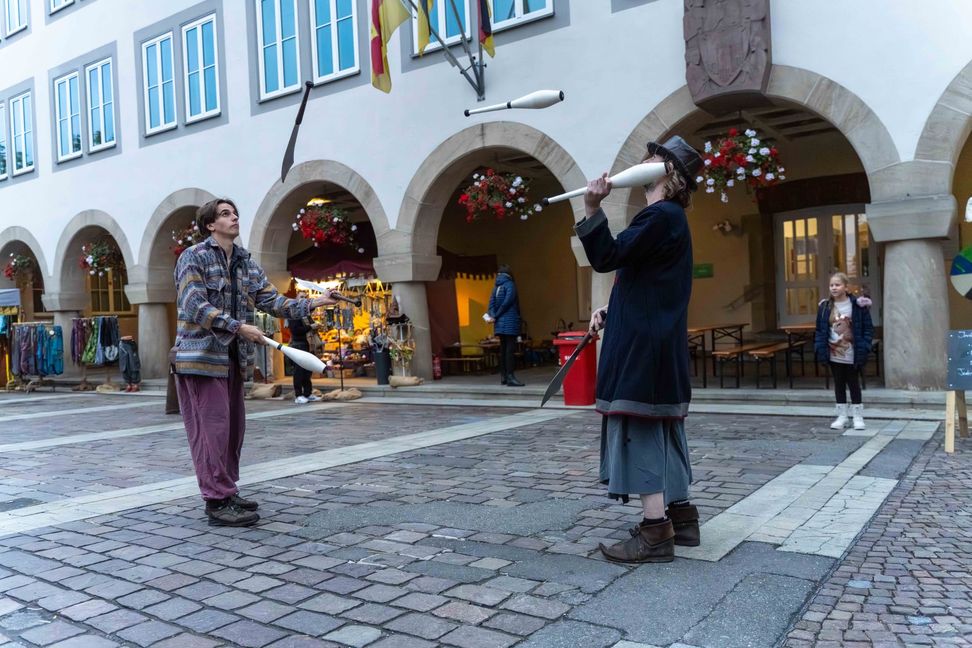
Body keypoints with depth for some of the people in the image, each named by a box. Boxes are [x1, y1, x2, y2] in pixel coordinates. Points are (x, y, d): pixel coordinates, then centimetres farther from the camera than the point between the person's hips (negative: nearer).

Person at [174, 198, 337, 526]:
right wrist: (239, 327, -22)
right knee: (212, 427, -6)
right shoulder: (194, 257, -6)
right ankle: (218, 502, 0)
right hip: (201, 354, -7)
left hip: (234, 358, 8)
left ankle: (226, 492, 23)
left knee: (233, 426, 12)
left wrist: (310, 304, -6)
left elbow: (273, 301, 8)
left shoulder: (246, 263, 14)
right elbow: (195, 306, -16)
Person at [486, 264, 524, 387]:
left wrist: (493, 316, -7)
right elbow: (507, 302, -13)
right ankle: (510, 377, -13)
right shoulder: (510, 285, -7)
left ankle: (503, 376, 16)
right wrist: (496, 316, -5)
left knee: (503, 349, 12)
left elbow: (491, 303, 4)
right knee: (510, 349, -9)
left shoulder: (496, 287, 13)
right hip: (509, 322, -7)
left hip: (499, 324, 7)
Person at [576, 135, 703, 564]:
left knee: (640, 430, -8)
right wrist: (611, 311, 14)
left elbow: (608, 257, -20)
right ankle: (679, 516, 23)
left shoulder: (660, 215, -13)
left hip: (643, 345, -11)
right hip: (655, 342, 11)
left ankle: (655, 532, -3)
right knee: (657, 429, 15)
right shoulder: (669, 217, 19)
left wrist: (592, 210, -23)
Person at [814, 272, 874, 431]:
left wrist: (863, 348, -15)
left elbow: (868, 328, -6)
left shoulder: (858, 305, -9)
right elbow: (820, 330, 3)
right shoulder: (825, 306, 0)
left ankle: (858, 417, 18)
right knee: (838, 384, 12)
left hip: (851, 354, -3)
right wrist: (820, 348, -6)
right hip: (833, 354, 3)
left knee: (853, 383, 7)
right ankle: (842, 416, 21)